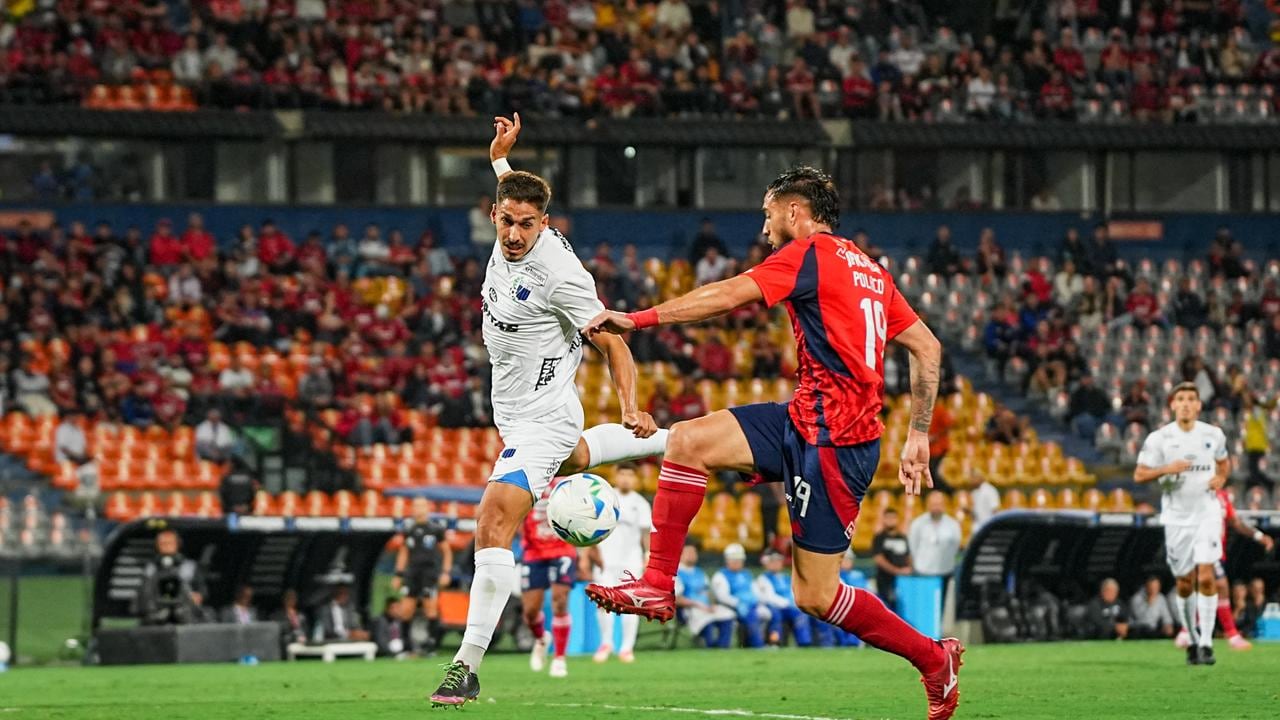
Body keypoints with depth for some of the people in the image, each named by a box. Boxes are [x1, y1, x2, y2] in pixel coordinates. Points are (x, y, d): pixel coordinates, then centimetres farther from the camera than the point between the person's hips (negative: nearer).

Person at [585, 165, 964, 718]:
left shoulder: (810, 253, -8)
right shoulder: (869, 269, 18)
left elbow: (729, 296, -16)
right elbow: (926, 347, 18)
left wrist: (638, 319, -14)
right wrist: (918, 435, 20)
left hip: (831, 439, -9)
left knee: (815, 595, -3)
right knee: (686, 441, -1)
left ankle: (934, 659, 12)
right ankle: (657, 586, -3)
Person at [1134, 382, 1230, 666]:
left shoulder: (1213, 435, 3)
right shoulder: (1159, 439, -4)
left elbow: (1224, 461, 22)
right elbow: (1139, 474, -3)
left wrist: (1221, 478, 0)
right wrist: (1166, 469, -20)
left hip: (1207, 513, 0)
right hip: (1176, 517, 0)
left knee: (1206, 577, -14)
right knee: (1185, 583, 6)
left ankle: (1206, 643, -10)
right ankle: (1193, 640, 24)